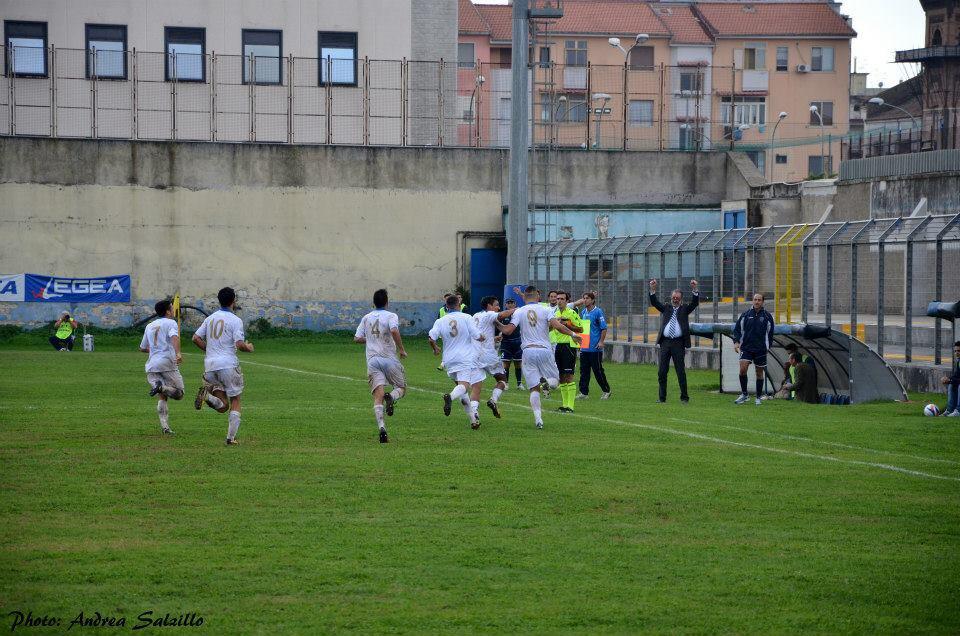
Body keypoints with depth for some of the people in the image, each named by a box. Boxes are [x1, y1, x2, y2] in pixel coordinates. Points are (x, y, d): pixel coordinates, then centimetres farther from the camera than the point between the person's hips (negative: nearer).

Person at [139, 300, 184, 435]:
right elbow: (174, 337, -17)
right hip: (167, 362, -5)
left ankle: (164, 426, -9)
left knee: (161, 397, 6)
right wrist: (177, 353, -30)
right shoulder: (170, 323, 4)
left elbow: (143, 348, 30)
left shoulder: (149, 326, 22)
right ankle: (162, 387, -29)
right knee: (179, 393, -1)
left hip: (151, 365, 6)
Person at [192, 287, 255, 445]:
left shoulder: (210, 318, 13)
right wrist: (248, 348, 7)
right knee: (235, 402, 9)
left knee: (222, 406, 9)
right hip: (228, 364, -5)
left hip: (210, 365, 5)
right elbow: (239, 344, -15)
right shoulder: (235, 320, -6)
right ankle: (231, 438, 1)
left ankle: (206, 394, -21)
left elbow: (196, 338, 10)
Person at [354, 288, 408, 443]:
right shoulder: (391, 316, -1)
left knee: (378, 396, -6)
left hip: (372, 360, 3)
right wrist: (401, 349, -10)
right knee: (401, 388, 16)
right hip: (389, 359, -3)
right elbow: (394, 331, -20)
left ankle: (381, 427, -25)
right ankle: (391, 397, -20)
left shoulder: (366, 318, 12)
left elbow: (357, 338, 15)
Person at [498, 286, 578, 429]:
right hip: (545, 350, -1)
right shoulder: (545, 310, 2)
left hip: (528, 351, 1)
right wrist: (572, 333, 4)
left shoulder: (519, 312, 3)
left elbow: (507, 331, -4)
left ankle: (538, 418, -10)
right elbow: (557, 326, -11)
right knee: (555, 382, 13)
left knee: (534, 388, 4)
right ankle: (546, 381, -24)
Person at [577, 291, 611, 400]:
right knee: (584, 371, 5)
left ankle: (606, 391, 14)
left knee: (598, 371, 0)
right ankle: (584, 392, 9)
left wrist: (601, 341, -16)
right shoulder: (583, 312, 12)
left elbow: (604, 328, -10)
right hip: (584, 348, 7)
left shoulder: (598, 312, -9)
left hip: (595, 348, -7)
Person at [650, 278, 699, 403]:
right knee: (662, 371, 3)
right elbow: (654, 302, 6)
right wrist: (653, 290, -9)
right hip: (665, 342, 3)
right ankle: (662, 397, 10)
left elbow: (695, 303, -3)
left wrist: (694, 290, -17)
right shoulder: (666, 308, 15)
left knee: (681, 371, -2)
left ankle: (684, 397, 5)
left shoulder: (684, 309, 10)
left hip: (678, 343, -3)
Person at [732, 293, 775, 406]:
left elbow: (770, 333, 10)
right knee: (743, 369, -16)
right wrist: (736, 341, -6)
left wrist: (768, 346, 7)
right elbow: (737, 328, 7)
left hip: (761, 350, 0)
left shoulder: (767, 316, 2)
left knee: (759, 373, 6)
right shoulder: (746, 314, 3)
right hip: (746, 348, 0)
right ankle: (744, 394, -2)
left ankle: (758, 398, 15)